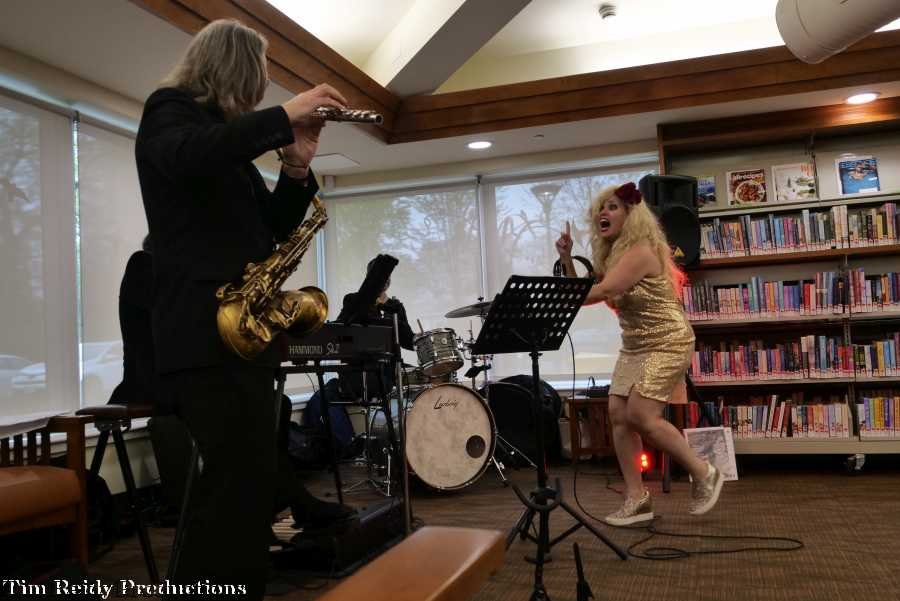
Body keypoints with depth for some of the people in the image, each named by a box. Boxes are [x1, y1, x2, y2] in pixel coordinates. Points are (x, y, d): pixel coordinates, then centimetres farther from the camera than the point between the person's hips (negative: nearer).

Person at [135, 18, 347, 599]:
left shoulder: (230, 135, 25)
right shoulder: (169, 109, 2)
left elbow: (275, 225, 19)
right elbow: (190, 157, -24)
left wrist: (297, 166, 4)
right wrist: (284, 115, -18)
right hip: (205, 328, -9)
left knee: (248, 481, 11)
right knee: (240, 481, -14)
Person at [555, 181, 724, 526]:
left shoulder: (640, 251, -20)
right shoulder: (610, 253, 9)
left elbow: (598, 292, -29)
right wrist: (566, 259, -1)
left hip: (667, 342, -9)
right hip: (634, 345, 9)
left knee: (639, 415, -16)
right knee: (618, 414, -1)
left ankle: (704, 474, 4)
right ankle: (636, 498, 6)